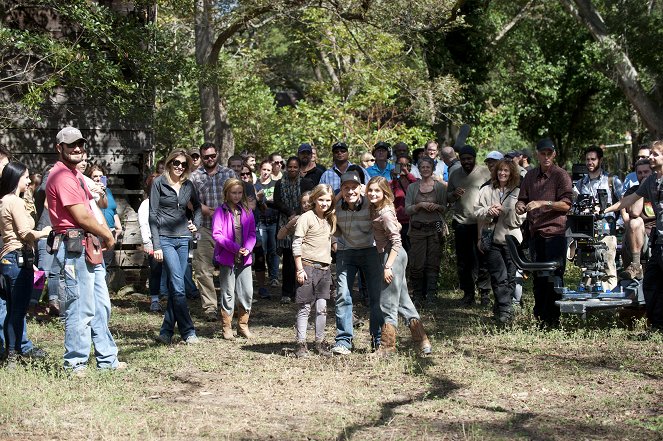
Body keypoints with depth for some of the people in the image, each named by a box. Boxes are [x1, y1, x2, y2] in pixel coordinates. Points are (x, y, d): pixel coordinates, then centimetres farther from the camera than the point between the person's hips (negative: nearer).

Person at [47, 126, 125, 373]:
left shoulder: (75, 175, 19)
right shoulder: (62, 176, -14)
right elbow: (82, 216, -17)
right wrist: (108, 236, -5)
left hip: (90, 248, 11)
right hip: (74, 248, -11)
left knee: (100, 307, 15)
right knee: (80, 310, -6)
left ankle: (107, 359, 23)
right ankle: (76, 364, 3)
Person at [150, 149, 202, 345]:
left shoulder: (188, 185, 10)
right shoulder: (159, 183, -2)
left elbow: (198, 207, 26)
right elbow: (153, 215, -4)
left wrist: (196, 224, 5)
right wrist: (156, 245, -10)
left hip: (183, 239, 5)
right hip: (165, 238, -5)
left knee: (175, 286, 4)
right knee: (178, 286, -12)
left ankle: (166, 332, 10)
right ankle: (188, 332, -9)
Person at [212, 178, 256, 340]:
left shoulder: (246, 211, 8)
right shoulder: (221, 211, -5)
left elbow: (252, 233, 8)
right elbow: (216, 234, -12)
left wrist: (248, 248, -10)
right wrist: (234, 247, -19)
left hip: (244, 258, 4)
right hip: (226, 258, -4)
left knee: (247, 293, 3)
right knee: (228, 294, 3)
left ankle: (243, 325, 16)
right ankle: (226, 328, 13)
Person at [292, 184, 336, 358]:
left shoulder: (330, 219, 14)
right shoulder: (306, 218, -6)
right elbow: (296, 245, -9)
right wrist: (299, 269, -13)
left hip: (325, 268, 6)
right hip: (308, 266, -6)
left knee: (322, 307, 5)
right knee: (305, 308, -1)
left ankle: (320, 342, 13)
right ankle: (301, 344, 4)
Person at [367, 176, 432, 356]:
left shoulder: (385, 213, -17)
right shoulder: (376, 209, 9)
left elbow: (396, 242, -19)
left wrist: (388, 266, -22)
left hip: (393, 255, -10)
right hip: (392, 255, 10)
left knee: (388, 304, -3)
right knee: (403, 302, 12)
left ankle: (387, 346, 5)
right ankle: (423, 342, 16)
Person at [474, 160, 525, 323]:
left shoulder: (517, 193, 8)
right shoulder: (486, 190, 12)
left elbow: (519, 218, 1)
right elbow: (477, 212, 7)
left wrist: (503, 210, -14)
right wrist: (488, 211, -12)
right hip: (491, 239, -1)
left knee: (510, 276, 2)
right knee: (499, 276, -9)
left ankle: (500, 308, 12)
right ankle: (505, 310, -9)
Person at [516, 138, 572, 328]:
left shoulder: (561, 175, -4)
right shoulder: (530, 176, 14)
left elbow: (566, 204, -12)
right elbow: (522, 199, 17)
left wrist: (543, 203, -21)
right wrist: (520, 205, -6)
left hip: (555, 232, -6)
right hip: (536, 232, 6)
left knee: (554, 277, -4)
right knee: (538, 278, 11)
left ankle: (552, 319, 1)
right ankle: (539, 317, 21)